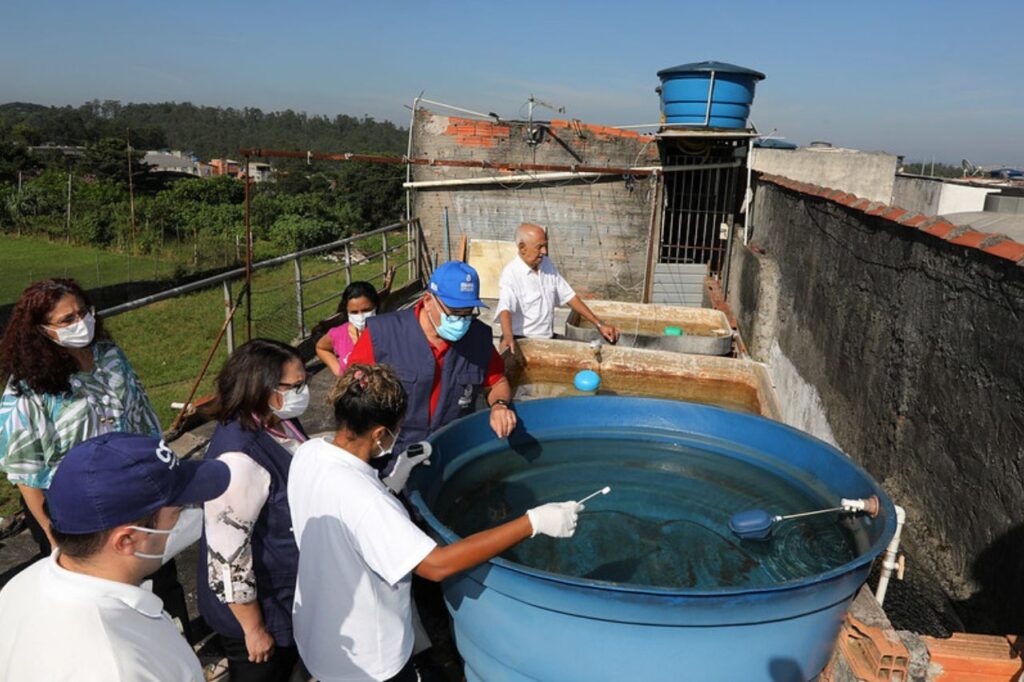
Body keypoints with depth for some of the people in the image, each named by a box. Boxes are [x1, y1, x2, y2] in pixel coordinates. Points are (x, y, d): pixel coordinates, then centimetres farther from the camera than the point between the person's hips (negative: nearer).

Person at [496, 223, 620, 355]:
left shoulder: (547, 265, 6)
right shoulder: (511, 274, -15)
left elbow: (569, 296, 11)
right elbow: (505, 309, -31)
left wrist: (599, 325, 6)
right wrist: (508, 337, -52)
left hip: (548, 339, 6)